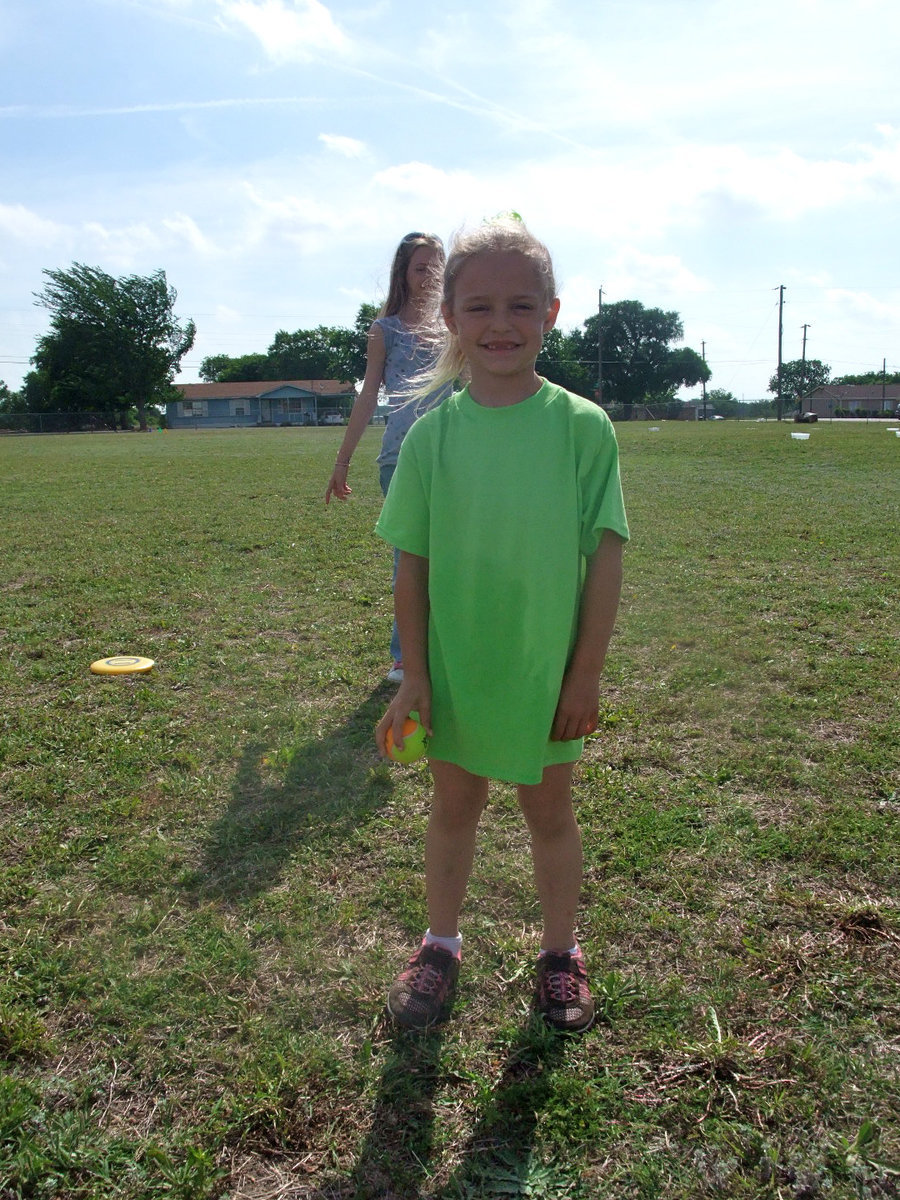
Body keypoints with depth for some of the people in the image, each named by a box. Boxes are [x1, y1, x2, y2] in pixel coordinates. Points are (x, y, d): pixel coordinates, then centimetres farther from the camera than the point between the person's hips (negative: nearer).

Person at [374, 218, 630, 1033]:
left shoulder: (583, 426, -10)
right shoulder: (434, 433, -6)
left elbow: (606, 557, -8)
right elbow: (412, 564, -2)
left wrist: (586, 674, -8)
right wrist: (413, 675, -3)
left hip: (548, 670, -1)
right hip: (455, 668, 1)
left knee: (549, 809, 15)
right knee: (455, 806, 17)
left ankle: (561, 953, 37)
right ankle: (441, 948, 38)